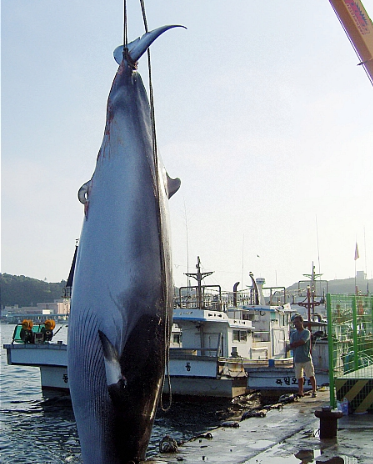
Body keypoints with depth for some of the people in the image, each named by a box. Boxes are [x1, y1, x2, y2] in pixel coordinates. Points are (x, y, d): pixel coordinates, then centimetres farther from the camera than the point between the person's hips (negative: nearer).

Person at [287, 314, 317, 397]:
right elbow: (291, 346, 4)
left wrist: (292, 345, -5)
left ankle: (314, 391, 8)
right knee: (299, 377, 9)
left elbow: (302, 342, -16)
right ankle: (300, 392, 16)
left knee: (311, 375, 0)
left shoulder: (306, 332, -3)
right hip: (297, 359, 5)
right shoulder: (293, 333, 13)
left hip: (306, 358, -5)